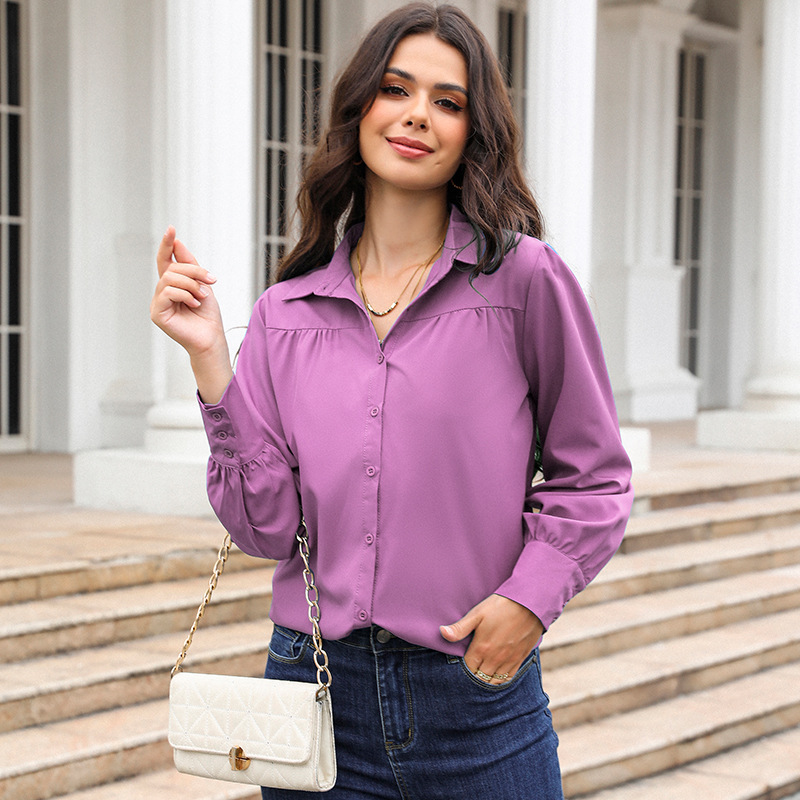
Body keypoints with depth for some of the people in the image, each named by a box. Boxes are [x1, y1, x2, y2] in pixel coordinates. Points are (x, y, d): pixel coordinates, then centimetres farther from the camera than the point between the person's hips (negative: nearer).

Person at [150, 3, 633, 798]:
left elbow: (591, 479, 3)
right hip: (319, 693, 2)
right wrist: (210, 358, -5)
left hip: (478, 696, -2)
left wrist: (530, 597, -10)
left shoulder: (524, 278, -4)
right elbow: (266, 523, -2)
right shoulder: (285, 314, 4)